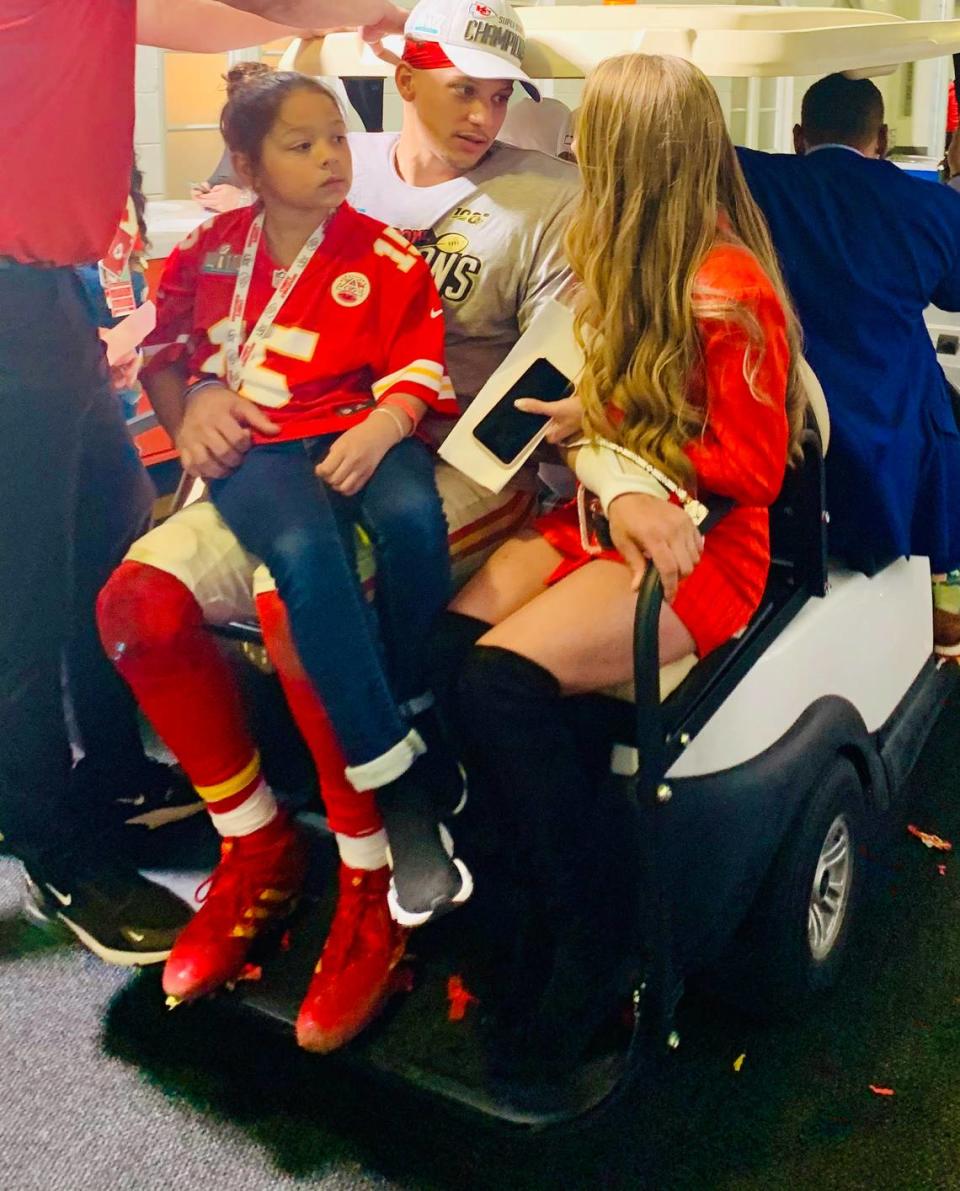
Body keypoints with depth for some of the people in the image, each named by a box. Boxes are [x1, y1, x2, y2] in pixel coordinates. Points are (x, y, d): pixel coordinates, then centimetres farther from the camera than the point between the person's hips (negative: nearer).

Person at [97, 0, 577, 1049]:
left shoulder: (546, 197, 3)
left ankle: (372, 894, -14)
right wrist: (201, 398, -11)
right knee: (140, 600, -16)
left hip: (458, 463, -5)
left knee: (301, 600, -34)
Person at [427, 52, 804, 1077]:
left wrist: (620, 453, -8)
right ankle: (541, 903, -9)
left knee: (501, 678, -28)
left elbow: (752, 468, -11)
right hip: (607, 517, 7)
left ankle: (601, 927, -11)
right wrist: (613, 481, -3)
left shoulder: (729, 290, -12)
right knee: (443, 643, -17)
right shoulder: (627, 263, 13)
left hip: (702, 539, -7)